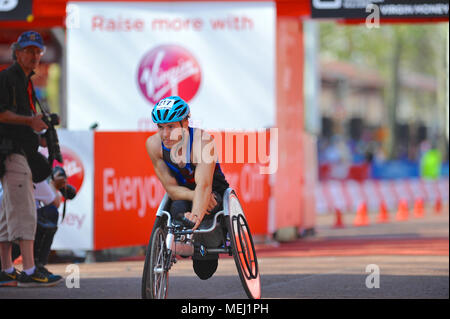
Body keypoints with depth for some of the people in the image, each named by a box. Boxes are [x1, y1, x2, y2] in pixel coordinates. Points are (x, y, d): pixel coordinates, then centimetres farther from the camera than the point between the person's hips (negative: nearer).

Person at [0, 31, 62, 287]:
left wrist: (41, 123, 13)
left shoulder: (27, 82, 22)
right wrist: (30, 121, -22)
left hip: (23, 151, 10)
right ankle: (29, 271, -20)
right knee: (24, 211, -15)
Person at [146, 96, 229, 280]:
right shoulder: (154, 144, -18)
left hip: (215, 194, -3)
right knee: (178, 209, -33)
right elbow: (171, 188, -16)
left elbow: (204, 185, -41)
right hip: (184, 195, 3)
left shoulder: (203, 140, -29)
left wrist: (196, 214, -58)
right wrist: (197, 196, -36)